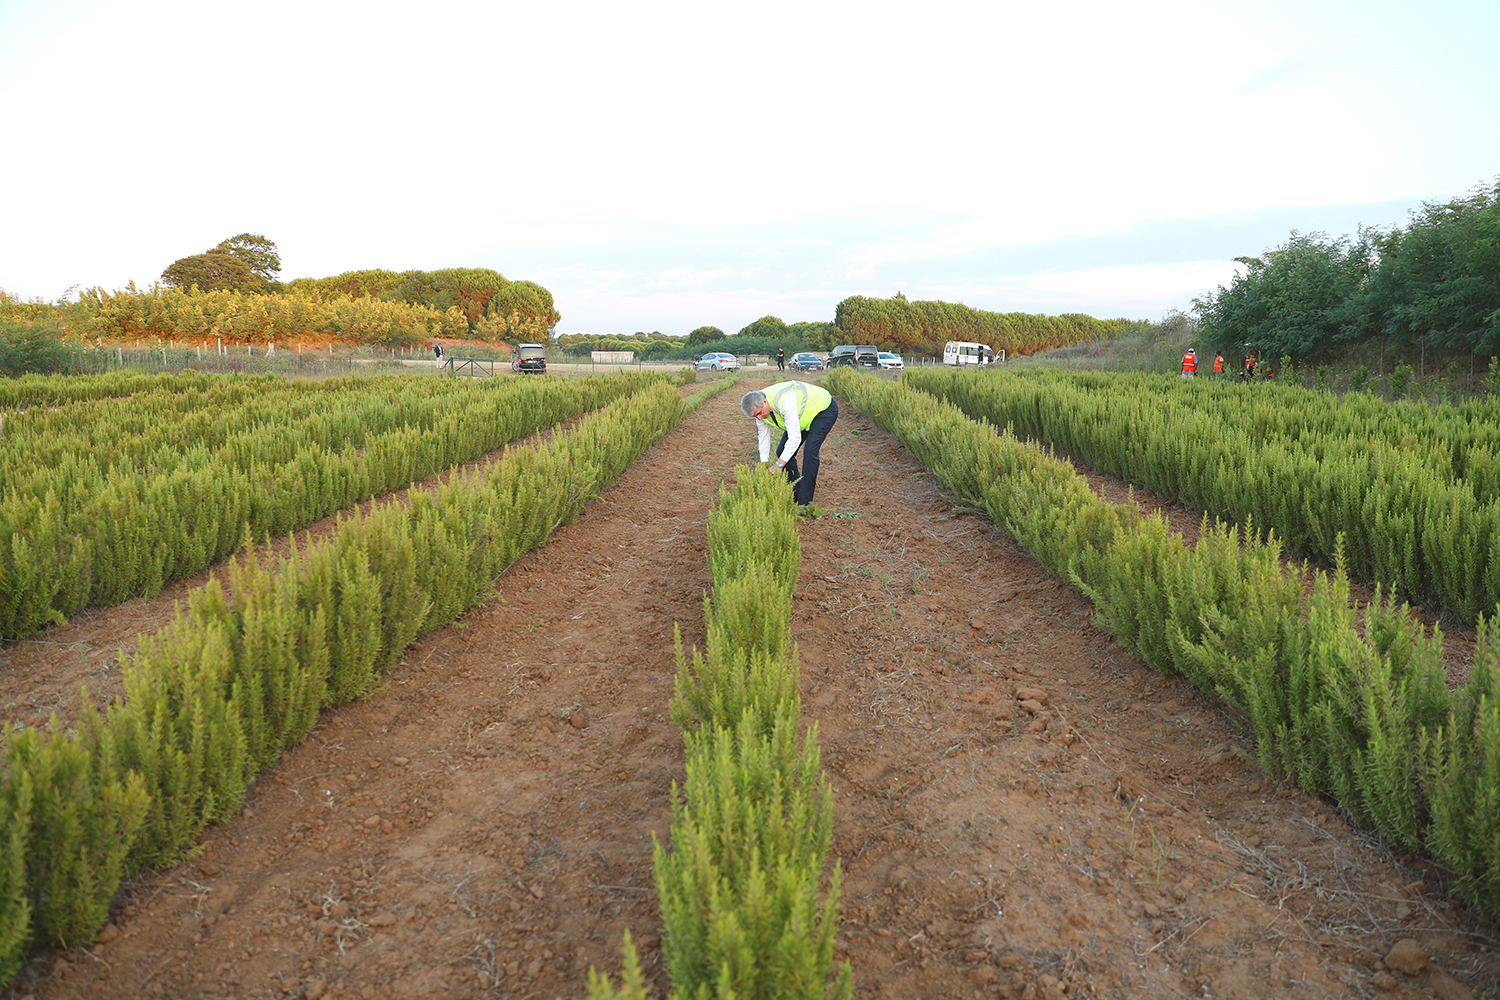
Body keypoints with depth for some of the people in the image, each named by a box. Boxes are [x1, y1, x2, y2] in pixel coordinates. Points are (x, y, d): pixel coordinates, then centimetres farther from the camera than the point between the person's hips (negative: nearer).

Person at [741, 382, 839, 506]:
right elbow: (763, 436, -4)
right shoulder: (758, 407, -16)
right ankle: (795, 493, 12)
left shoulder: (785, 400, -42)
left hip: (824, 409, -8)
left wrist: (779, 465, -41)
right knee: (782, 451, -1)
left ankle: (804, 501, -19)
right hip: (803, 416, 8)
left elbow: (795, 437, -41)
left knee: (810, 450, -24)